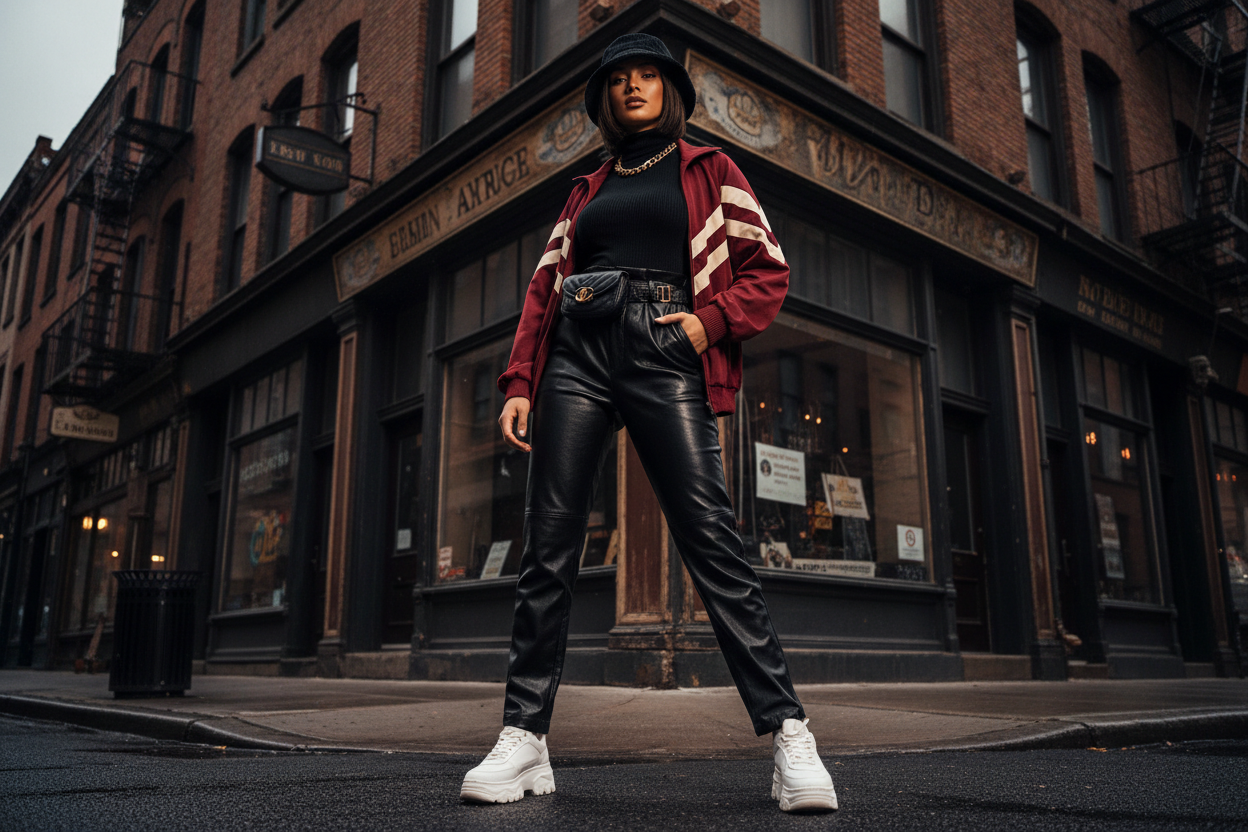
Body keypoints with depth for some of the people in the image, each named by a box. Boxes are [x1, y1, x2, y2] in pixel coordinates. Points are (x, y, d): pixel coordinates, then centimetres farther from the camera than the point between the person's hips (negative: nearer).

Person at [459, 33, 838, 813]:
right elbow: (545, 290, 19)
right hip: (579, 355, 4)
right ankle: (525, 739, 2)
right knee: (549, 549, -4)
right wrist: (520, 384, 6)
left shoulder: (710, 171, 18)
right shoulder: (587, 190, 26)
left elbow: (769, 271, 11)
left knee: (714, 542, -13)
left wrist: (709, 319, -8)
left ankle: (789, 736, -9)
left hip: (666, 355, -3)